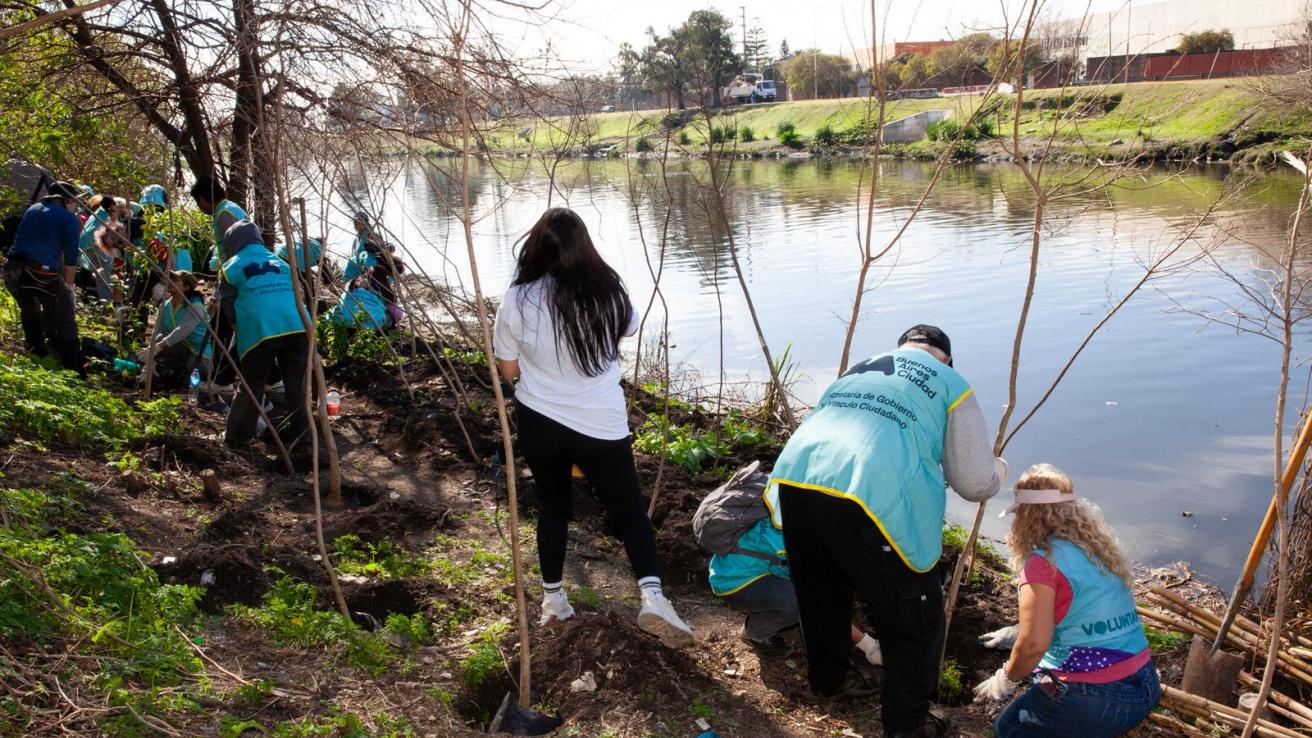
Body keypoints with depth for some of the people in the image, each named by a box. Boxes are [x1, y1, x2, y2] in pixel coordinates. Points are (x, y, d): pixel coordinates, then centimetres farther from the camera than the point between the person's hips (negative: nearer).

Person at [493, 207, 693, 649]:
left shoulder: (517, 301, -11)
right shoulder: (608, 292, -9)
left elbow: (508, 370, 0)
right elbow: (629, 328, 14)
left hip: (538, 422, 1)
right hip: (601, 426, -1)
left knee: (553, 505, 21)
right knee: (629, 508, 11)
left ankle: (553, 599, 32)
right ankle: (652, 596, -5)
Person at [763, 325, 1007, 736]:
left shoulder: (855, 371, 31)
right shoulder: (952, 386, 16)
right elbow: (975, 484, 14)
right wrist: (998, 471, 37)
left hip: (794, 478, 6)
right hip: (871, 499, -6)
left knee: (822, 593, 29)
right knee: (912, 619, 15)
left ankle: (828, 680, 49)